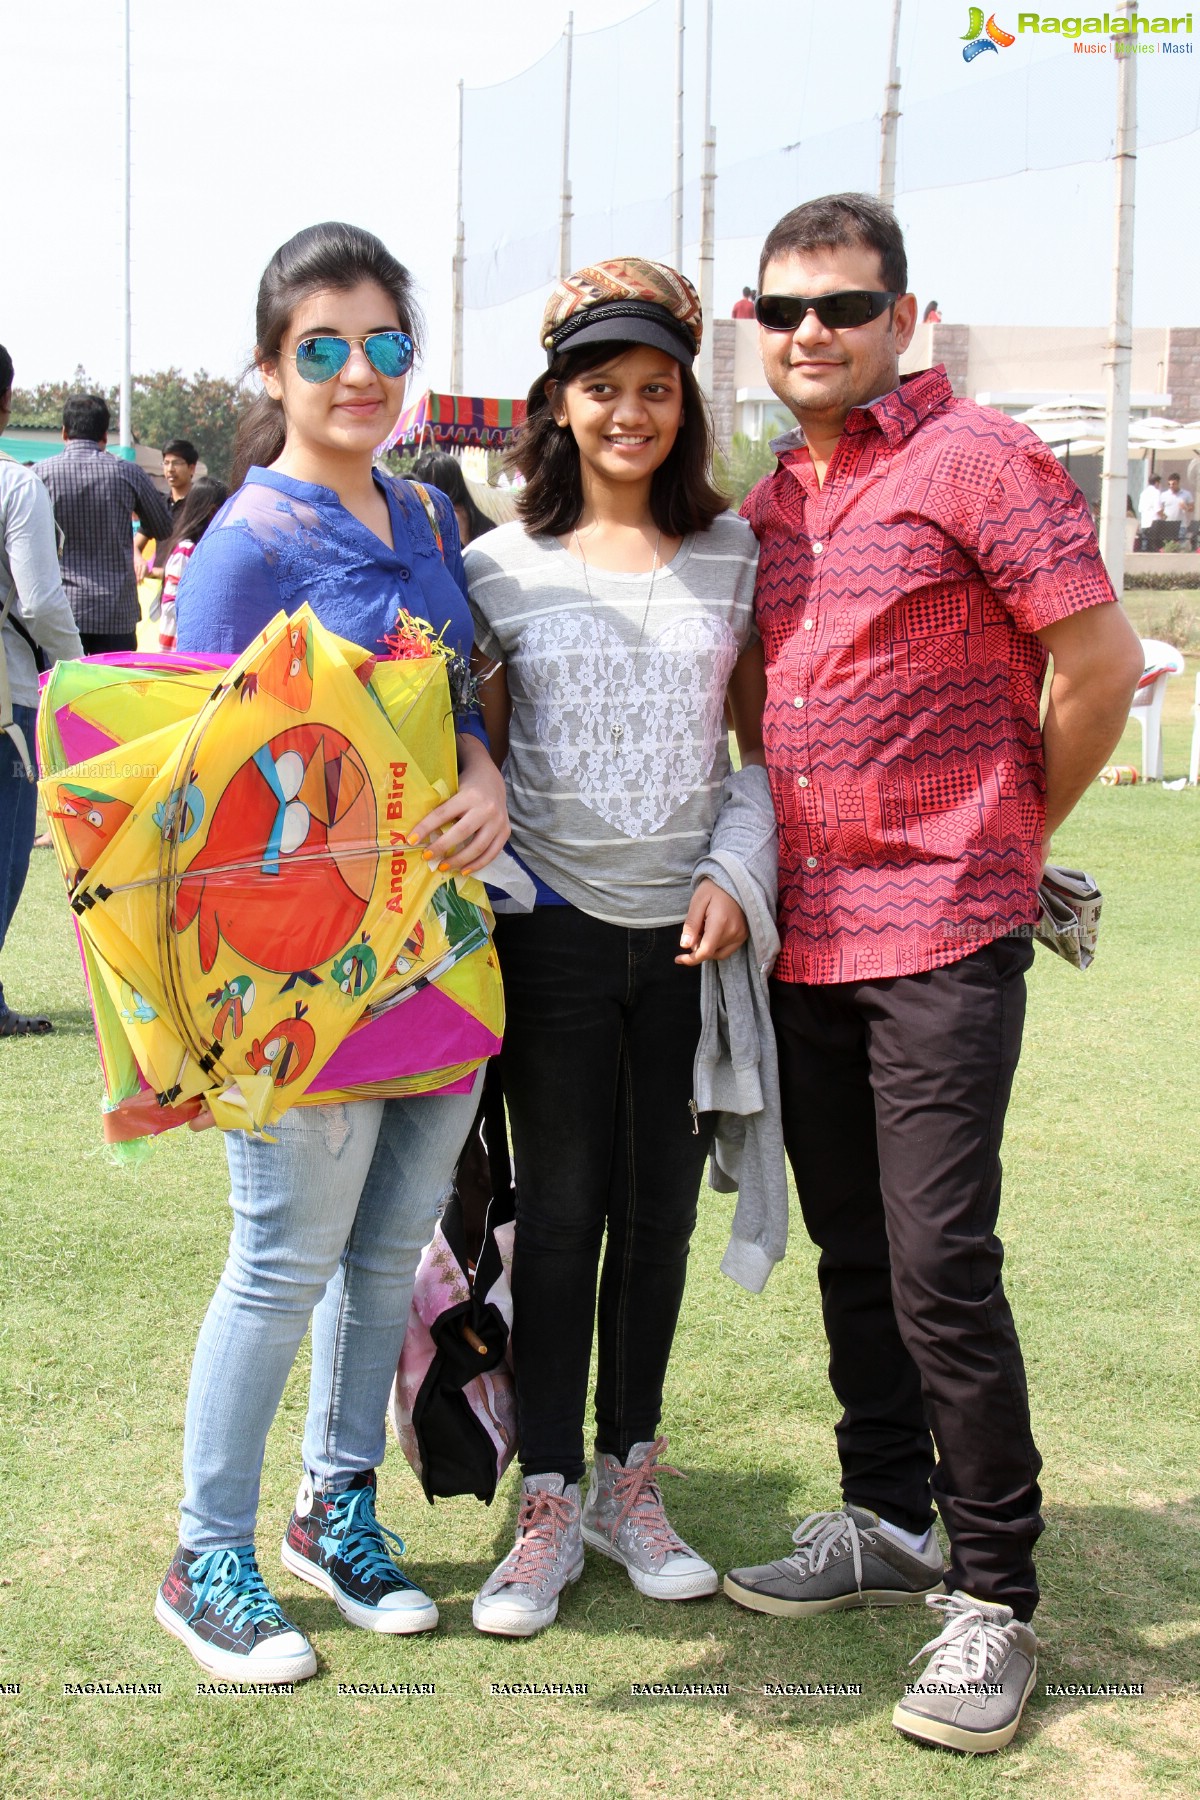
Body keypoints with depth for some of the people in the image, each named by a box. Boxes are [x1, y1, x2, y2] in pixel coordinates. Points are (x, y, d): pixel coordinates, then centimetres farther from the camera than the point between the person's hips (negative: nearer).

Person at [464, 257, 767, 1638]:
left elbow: (766, 745, 8)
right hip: (555, 930, -1)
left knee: (660, 1211, 9)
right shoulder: (501, 564, 1)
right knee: (559, 1209, 2)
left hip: (692, 935, 2)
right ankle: (548, 1507, 14)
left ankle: (630, 1482, 25)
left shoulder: (735, 556, 5)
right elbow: (473, 756, 6)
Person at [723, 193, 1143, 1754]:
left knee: (940, 1265, -9)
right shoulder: (767, 507, 13)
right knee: (852, 1251, 15)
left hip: (942, 934, -7)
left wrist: (1010, 836, 1)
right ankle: (889, 1519, 31)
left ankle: (993, 1595, 4)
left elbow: (1102, 665, -9)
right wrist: (763, 865, 14)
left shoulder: (975, 460, -8)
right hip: (803, 935, 7)